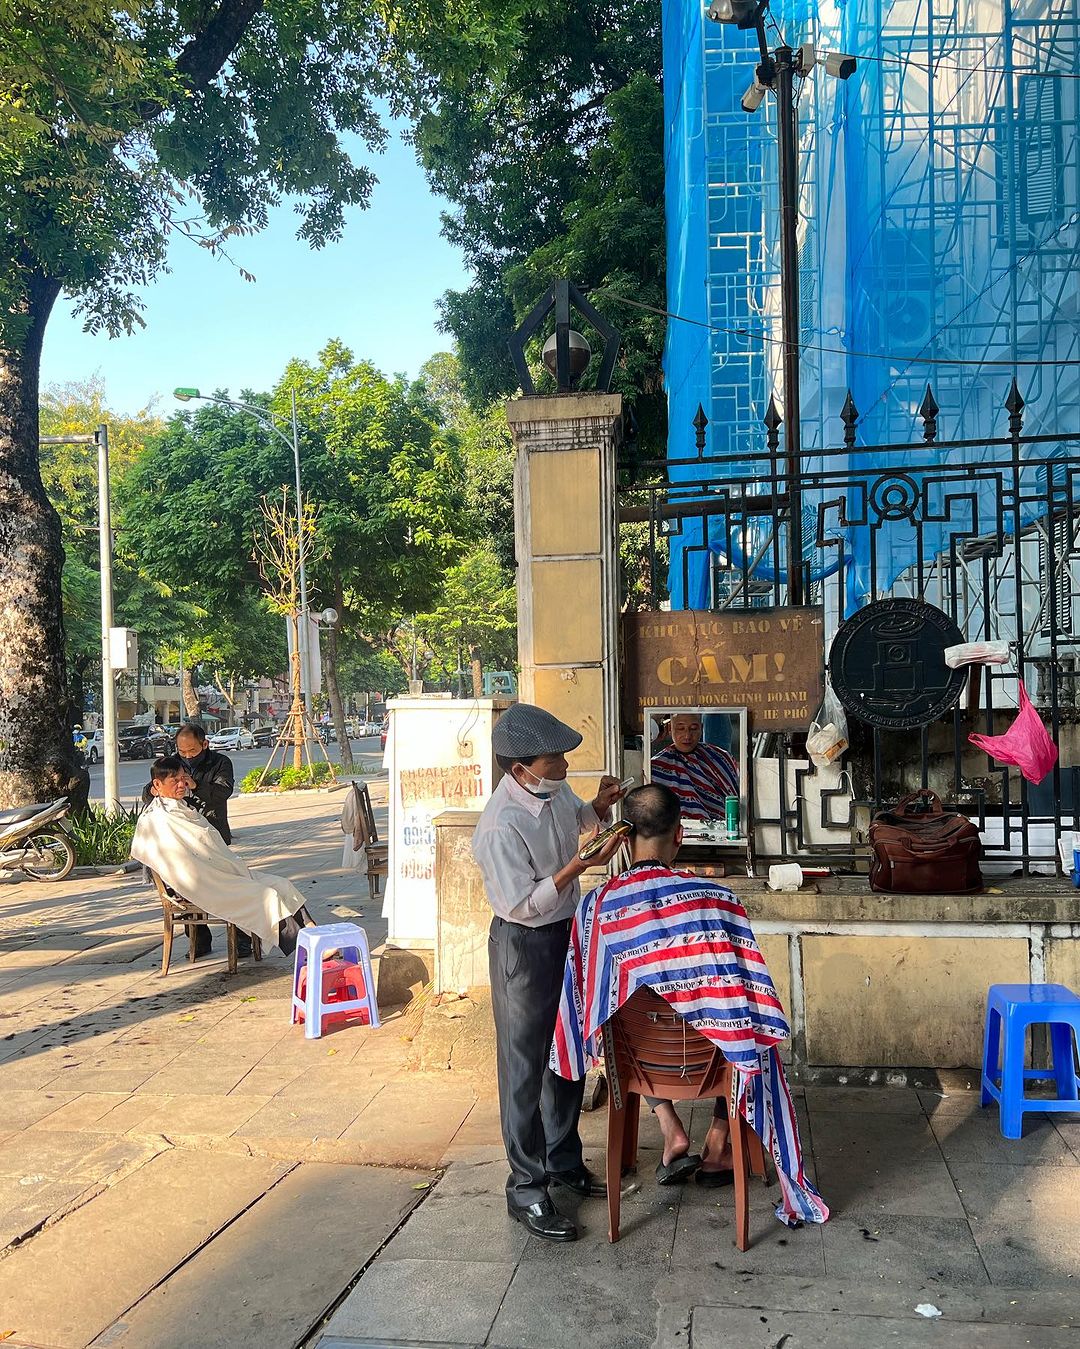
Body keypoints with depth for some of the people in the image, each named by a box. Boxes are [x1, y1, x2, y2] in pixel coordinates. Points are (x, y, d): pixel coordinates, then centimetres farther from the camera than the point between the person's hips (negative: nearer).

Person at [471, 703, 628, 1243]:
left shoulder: (553, 789, -7)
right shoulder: (500, 827, -30)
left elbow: (576, 819, 16)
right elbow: (523, 905, -26)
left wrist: (599, 805, -5)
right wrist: (580, 866, -30)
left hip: (566, 933, 9)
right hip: (524, 947, -8)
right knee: (526, 1068, 5)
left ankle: (563, 1161, 40)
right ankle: (526, 1190, 21)